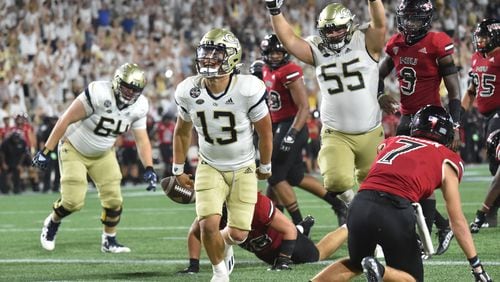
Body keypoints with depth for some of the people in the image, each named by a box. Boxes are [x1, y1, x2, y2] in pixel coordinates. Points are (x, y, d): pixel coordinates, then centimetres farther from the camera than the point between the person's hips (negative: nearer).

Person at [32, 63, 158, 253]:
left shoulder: (138, 107, -12)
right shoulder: (99, 94, -31)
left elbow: (142, 139, -4)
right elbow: (66, 120, -26)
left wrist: (149, 168, -18)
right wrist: (46, 151, -25)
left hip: (103, 154, 5)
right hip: (74, 150, -5)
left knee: (114, 200, -3)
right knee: (73, 201, -11)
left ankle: (109, 241, 18)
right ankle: (52, 223, 21)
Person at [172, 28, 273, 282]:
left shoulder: (248, 89, -23)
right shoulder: (188, 91, -14)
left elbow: (264, 131, -7)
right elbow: (182, 131, 6)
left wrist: (265, 166, 4)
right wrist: (178, 169, 9)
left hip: (243, 169, -1)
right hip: (210, 167, 1)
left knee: (238, 233, -3)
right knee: (208, 224, -17)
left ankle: (225, 245, 36)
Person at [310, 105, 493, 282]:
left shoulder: (391, 142, 28)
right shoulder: (446, 160, 17)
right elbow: (457, 221, 16)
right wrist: (477, 266, 22)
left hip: (360, 206, 4)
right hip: (395, 211, -4)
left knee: (354, 265, 32)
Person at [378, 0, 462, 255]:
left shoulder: (437, 45, -12)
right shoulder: (396, 44, 7)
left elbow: (453, 89, -12)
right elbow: (380, 74, 24)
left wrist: (454, 126, -17)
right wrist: (380, 95, 3)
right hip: (407, 118, 8)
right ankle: (443, 225, 22)